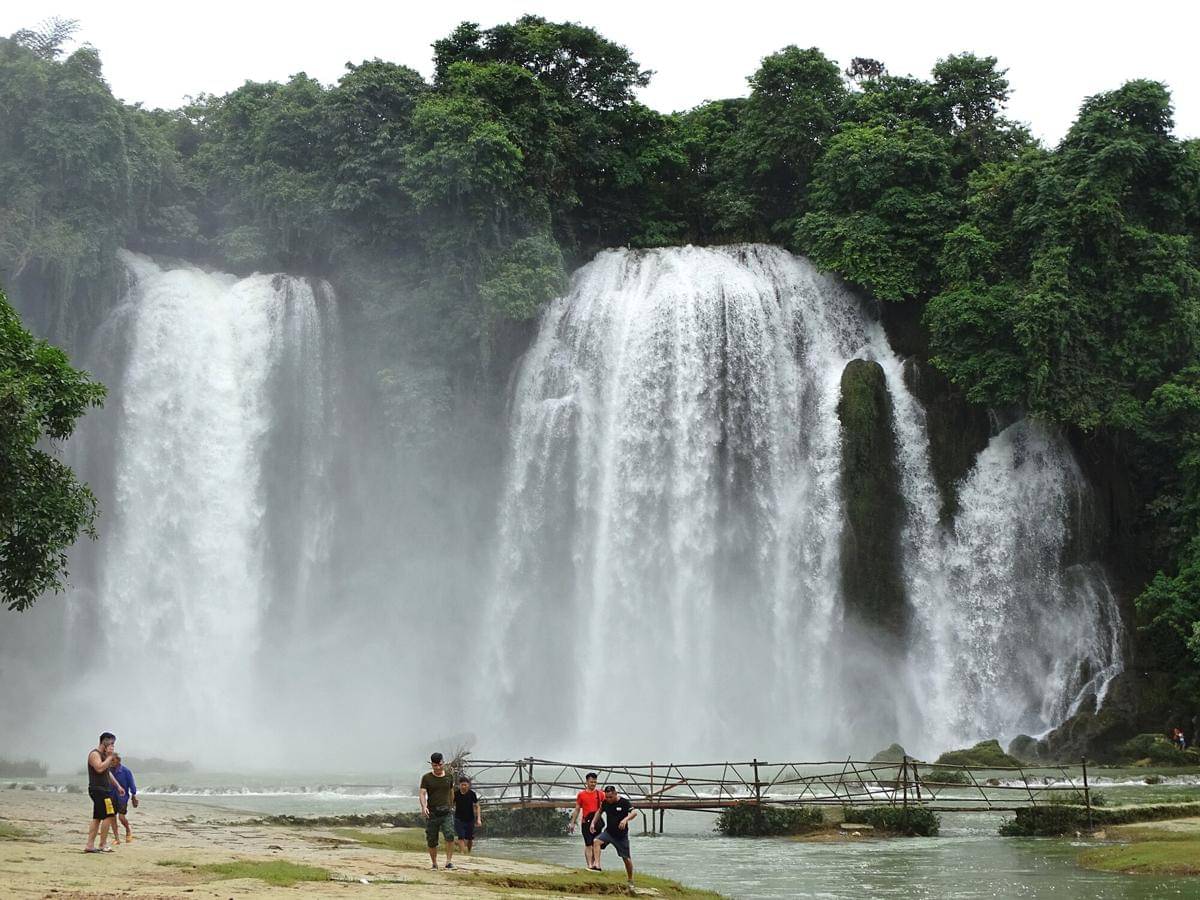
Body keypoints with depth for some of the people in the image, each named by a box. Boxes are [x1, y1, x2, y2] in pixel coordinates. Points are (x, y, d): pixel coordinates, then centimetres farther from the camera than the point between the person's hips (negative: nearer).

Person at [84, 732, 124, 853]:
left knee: (97, 818, 8)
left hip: (104, 790, 10)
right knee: (108, 816, -11)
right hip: (98, 790, -10)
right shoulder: (95, 754, -11)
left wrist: (118, 786, 23)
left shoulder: (104, 755, 20)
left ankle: (90, 845, 8)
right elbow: (100, 768, -29)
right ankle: (102, 845, -8)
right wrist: (109, 757, -19)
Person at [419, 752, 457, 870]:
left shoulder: (449, 776, 9)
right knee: (431, 841, 4)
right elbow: (422, 793, -8)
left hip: (446, 813, 1)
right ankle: (434, 863, 22)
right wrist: (423, 806, -25)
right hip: (432, 813, -1)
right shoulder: (426, 778, 1)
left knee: (450, 835, -21)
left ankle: (449, 861, -18)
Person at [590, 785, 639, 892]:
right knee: (597, 841, -26)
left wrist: (626, 819, -45)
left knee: (627, 859, 3)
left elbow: (634, 813, -27)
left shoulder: (624, 802, -15)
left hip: (621, 835, -3)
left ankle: (630, 882, 20)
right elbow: (599, 811, 17)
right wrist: (593, 823, 6)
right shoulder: (605, 803, -1)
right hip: (608, 832, 3)